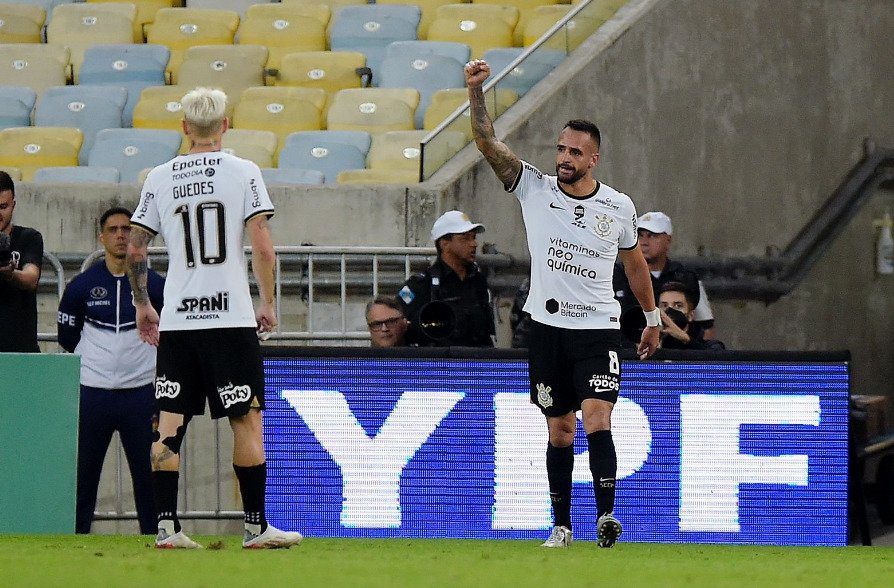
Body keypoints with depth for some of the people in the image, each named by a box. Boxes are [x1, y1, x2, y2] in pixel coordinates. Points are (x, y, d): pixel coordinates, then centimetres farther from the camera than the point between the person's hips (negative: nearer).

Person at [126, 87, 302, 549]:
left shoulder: (159, 178, 6)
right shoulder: (243, 172, -2)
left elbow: (134, 250, 6)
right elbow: (262, 248, -7)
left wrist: (142, 306, 18)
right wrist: (268, 303, 4)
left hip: (176, 321, 3)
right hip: (231, 317, -2)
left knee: (169, 424, 4)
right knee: (247, 421, 4)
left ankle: (165, 526, -1)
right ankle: (256, 527, 4)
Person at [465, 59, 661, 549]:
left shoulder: (619, 207, 0)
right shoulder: (534, 189, -1)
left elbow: (634, 262, 16)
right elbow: (487, 142, -10)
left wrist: (652, 317, 22)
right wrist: (475, 90, -22)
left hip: (599, 329, -1)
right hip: (547, 328, 1)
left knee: (597, 420, -18)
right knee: (559, 432, 6)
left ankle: (606, 513, -25)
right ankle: (561, 526, 13)